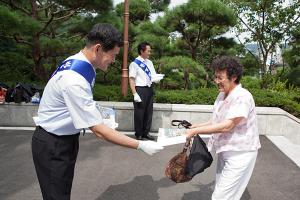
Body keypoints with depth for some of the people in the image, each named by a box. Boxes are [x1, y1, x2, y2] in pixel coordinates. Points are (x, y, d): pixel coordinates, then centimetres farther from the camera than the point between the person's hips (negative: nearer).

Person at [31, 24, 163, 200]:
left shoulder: (81, 63, -4)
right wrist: (141, 145, -25)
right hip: (52, 145, -8)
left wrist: (97, 117, -2)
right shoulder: (74, 79, -32)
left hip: (67, 137, 8)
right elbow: (99, 130, -29)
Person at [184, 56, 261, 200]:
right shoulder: (222, 95, 5)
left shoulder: (242, 97, -21)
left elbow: (227, 126, -27)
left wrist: (196, 131, -25)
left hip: (240, 154, -8)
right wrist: (197, 126, 1)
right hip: (225, 151, 8)